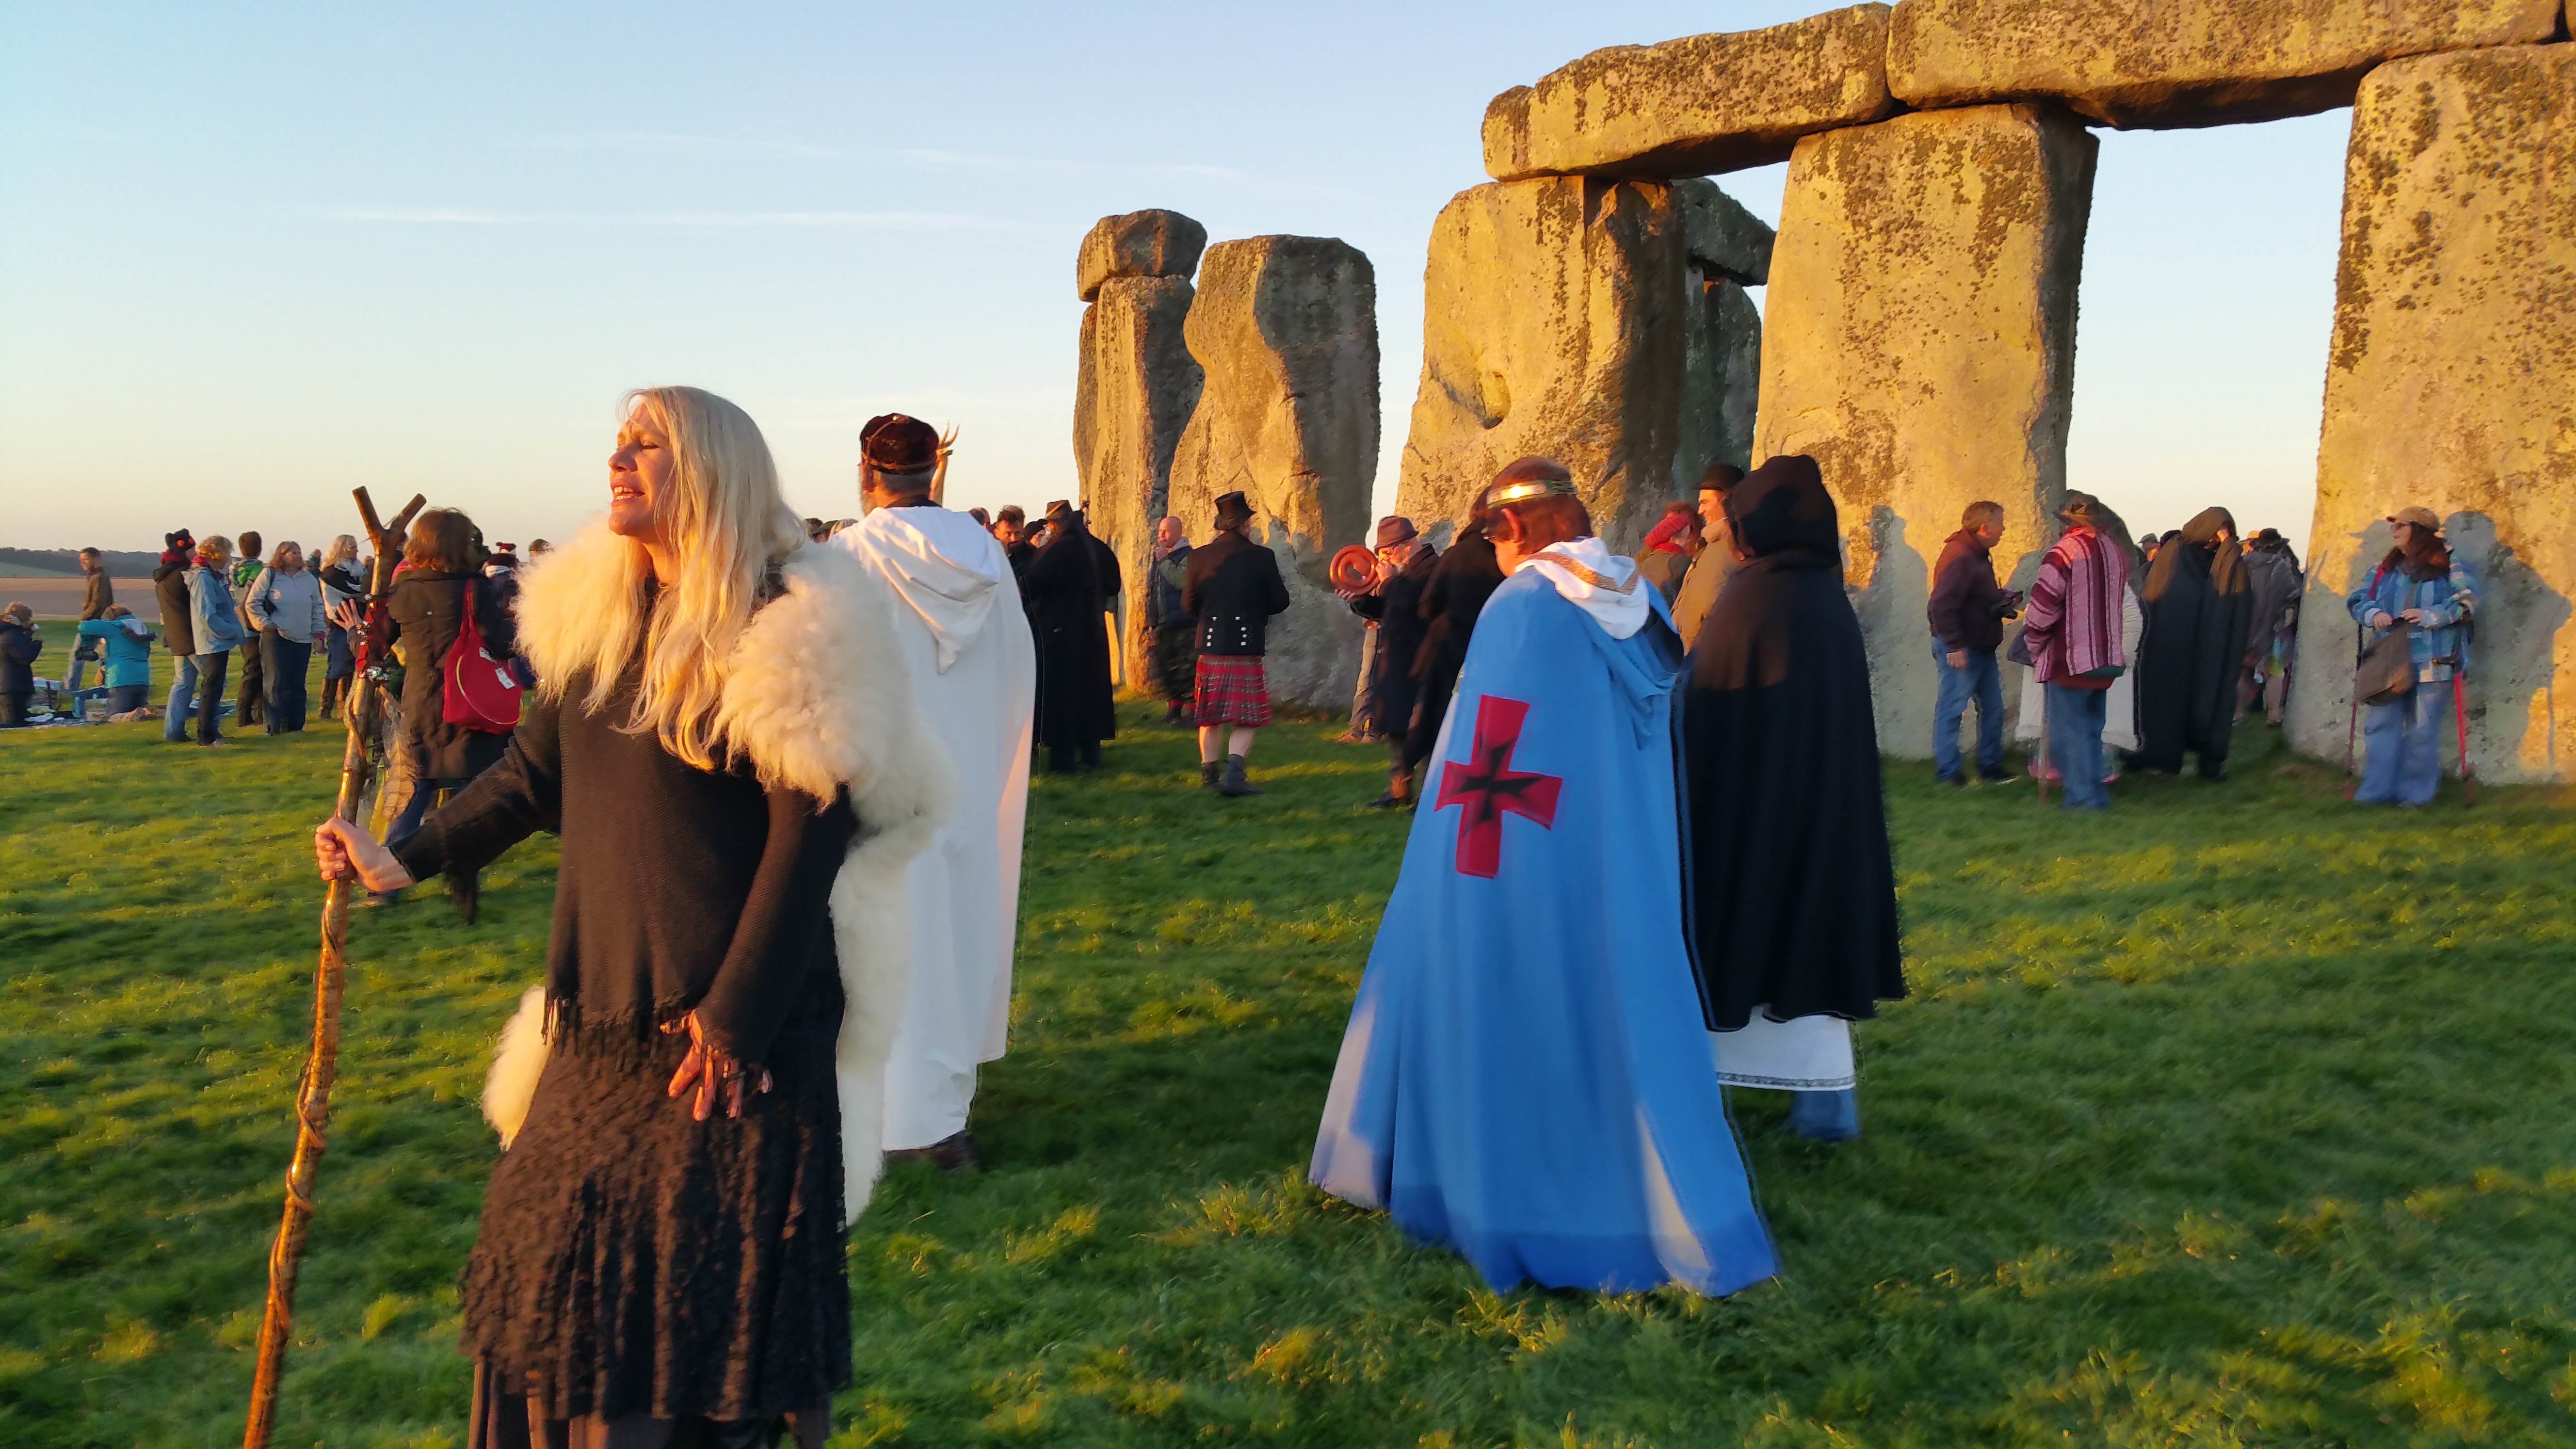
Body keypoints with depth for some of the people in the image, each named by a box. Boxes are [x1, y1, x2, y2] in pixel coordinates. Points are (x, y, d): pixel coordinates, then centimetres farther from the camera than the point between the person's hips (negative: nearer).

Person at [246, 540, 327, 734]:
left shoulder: (309, 578, 13)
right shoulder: (269, 575, -1)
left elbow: (318, 607, 19)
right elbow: (253, 604, -1)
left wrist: (318, 632, 12)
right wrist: (266, 624, -9)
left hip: (304, 639, 5)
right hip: (277, 637, -4)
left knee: (298, 685, 8)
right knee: (278, 683, -7)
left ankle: (295, 725, 14)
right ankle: (275, 725, -1)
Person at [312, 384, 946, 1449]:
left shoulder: (787, 624, -13)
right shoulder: (600, 612, 9)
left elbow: (813, 831, -16)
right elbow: (539, 771, 19)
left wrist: (738, 1013, -17)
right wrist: (405, 861, 17)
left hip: (734, 1021, -7)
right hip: (599, 1013, 7)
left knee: (708, 1272, 0)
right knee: (561, 1248, 15)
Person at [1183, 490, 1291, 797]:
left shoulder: (1200, 557, -1)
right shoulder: (1262, 557, -7)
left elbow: (1188, 604, 4)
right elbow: (1280, 603, -3)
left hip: (1210, 648, 3)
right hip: (1248, 648, -3)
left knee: (1211, 716, 15)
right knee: (1246, 717, 2)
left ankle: (1209, 773, 21)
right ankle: (1234, 773, -12)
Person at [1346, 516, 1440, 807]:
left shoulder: (1433, 567, -13)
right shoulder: (1406, 570, 19)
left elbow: (1408, 600, -30)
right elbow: (1384, 610, 23)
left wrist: (1389, 579, -14)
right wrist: (1360, 599, 7)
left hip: (1416, 667, -10)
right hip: (1395, 665, 10)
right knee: (1395, 728, 15)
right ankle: (1399, 791, 23)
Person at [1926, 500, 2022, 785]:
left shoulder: (1979, 556, 13)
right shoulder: (1960, 557, -20)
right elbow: (1943, 605, -26)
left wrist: (2004, 601, 6)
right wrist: (1953, 646, -25)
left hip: (1982, 647, 11)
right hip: (1961, 650, -11)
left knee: (1992, 707, 14)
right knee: (1952, 708, -3)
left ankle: (1990, 764, 24)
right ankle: (1947, 770, 4)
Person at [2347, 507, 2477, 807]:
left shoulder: (2449, 567, 0)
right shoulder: (2386, 569, 16)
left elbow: (2469, 602, -9)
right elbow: (2357, 600, 13)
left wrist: (2431, 616, -20)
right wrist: (2373, 614, -8)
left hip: (2432, 665, -5)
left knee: (2422, 730, -2)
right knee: (2381, 724, 2)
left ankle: (2416, 792, 7)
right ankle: (2377, 789, 7)